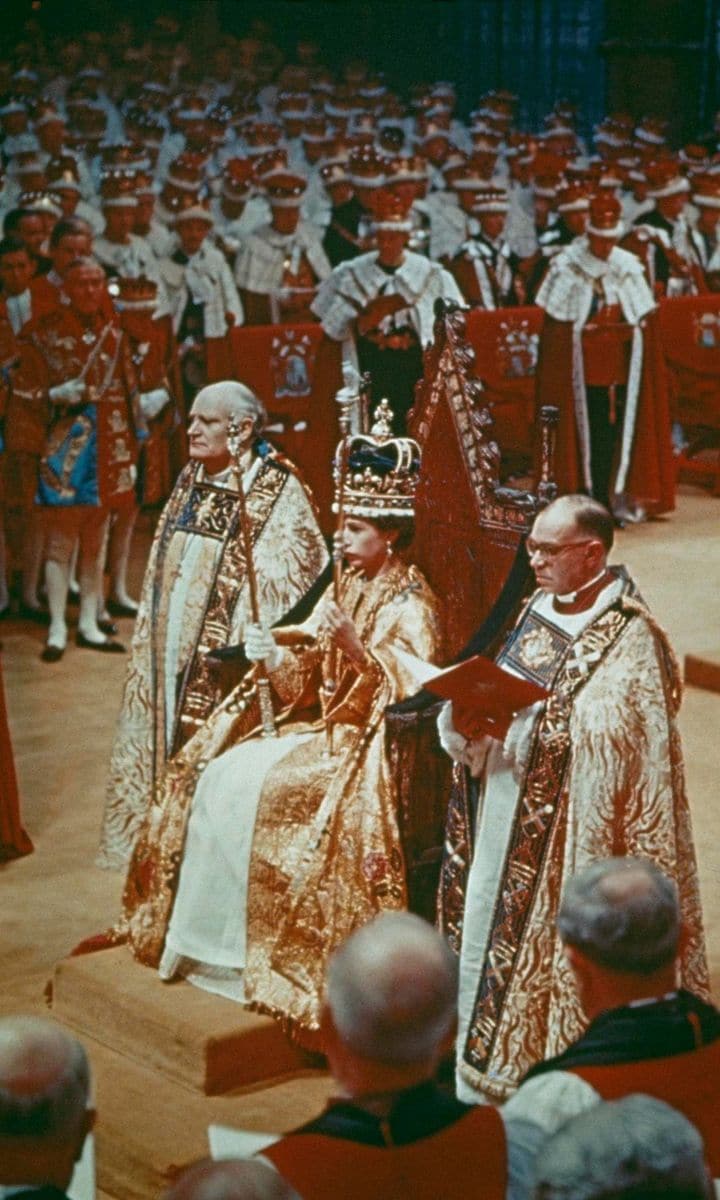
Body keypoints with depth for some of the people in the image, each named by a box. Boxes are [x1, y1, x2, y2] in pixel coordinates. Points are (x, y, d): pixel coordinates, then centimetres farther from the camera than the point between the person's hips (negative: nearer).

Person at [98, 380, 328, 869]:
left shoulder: (277, 492, -11)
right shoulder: (191, 481, 11)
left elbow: (286, 584, -16)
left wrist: (242, 649, -21)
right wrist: (154, 636, 12)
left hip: (229, 662, -7)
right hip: (175, 647, 7)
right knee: (177, 750, 11)